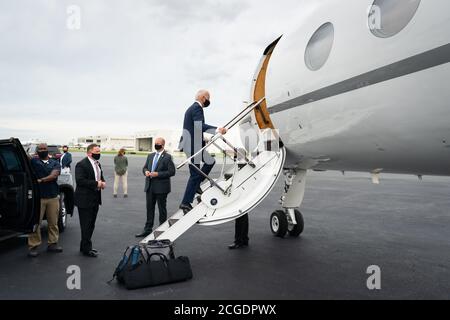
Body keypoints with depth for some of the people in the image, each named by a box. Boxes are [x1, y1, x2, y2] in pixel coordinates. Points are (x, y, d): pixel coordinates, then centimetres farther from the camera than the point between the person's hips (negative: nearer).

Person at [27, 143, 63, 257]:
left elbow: (54, 175, -8)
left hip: (53, 197, 2)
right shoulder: (33, 161, 7)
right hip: (38, 197, -2)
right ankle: (33, 247, 6)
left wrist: (41, 180, -18)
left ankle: (53, 243, 20)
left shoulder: (55, 163, 9)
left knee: (53, 222, 9)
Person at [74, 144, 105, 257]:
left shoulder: (98, 164, 12)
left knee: (91, 225, 16)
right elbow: (79, 180, -24)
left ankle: (84, 246, 30)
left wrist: (103, 182, 1)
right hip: (85, 200, -9)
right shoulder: (81, 165, -15)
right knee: (86, 225, 1)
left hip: (95, 199, 9)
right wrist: (96, 184, -23)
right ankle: (87, 249, 12)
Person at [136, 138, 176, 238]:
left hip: (161, 187, -6)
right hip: (150, 187, 6)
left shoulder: (167, 157, -8)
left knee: (162, 209, 6)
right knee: (149, 208, 11)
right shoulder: (150, 156, 14)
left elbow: (171, 172, -13)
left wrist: (158, 174, -18)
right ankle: (147, 230, 19)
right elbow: (144, 167, 20)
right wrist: (145, 172, -4)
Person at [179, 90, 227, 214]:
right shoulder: (197, 108, -13)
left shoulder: (193, 108, 19)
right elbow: (200, 126, -28)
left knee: (210, 162, 20)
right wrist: (217, 130, -36)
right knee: (195, 174, -5)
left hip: (193, 144, 10)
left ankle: (196, 186, 23)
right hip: (193, 145, -10)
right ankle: (186, 203, 0)